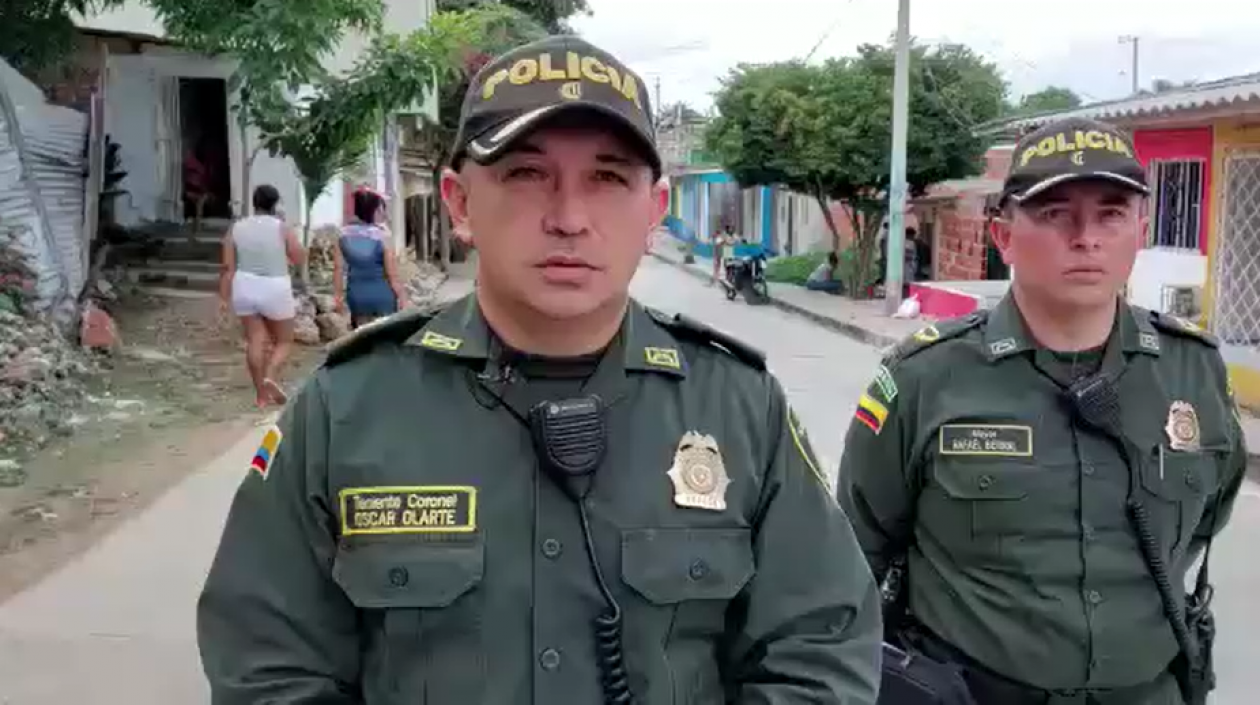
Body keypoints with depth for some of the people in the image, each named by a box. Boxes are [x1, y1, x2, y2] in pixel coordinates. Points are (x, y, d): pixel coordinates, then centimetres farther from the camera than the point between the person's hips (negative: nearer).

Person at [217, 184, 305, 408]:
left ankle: (261, 394, 7)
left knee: (255, 341, 7)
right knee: (284, 341, 11)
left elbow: (227, 267, -2)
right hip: (275, 290, -3)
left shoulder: (237, 228, 1)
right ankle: (271, 376, -15)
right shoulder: (282, 228, -9)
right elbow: (299, 258, -2)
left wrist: (224, 297, 1)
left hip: (245, 289, 3)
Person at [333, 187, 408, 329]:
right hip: (381, 294, -4)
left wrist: (338, 294, 12)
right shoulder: (382, 236, -14)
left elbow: (338, 268, 2)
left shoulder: (344, 235, -3)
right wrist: (402, 295, 0)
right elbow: (392, 273, -11)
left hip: (357, 294, 4)